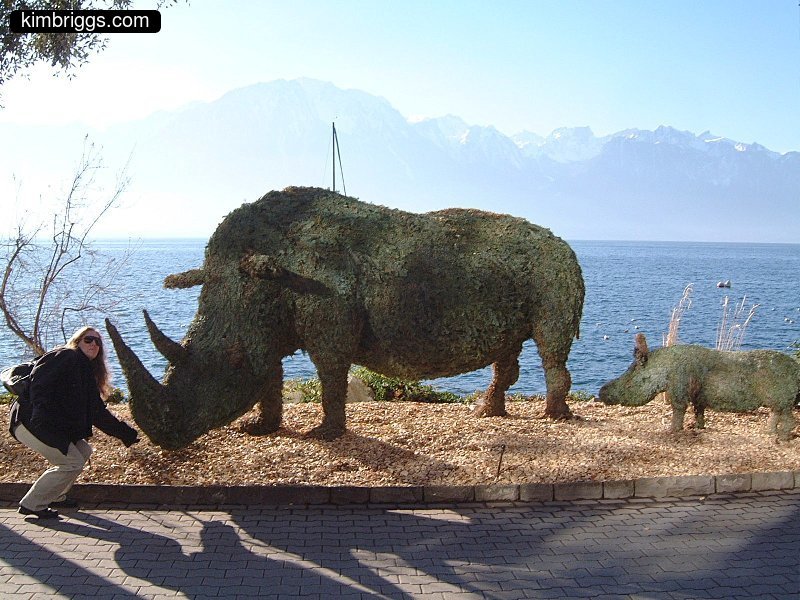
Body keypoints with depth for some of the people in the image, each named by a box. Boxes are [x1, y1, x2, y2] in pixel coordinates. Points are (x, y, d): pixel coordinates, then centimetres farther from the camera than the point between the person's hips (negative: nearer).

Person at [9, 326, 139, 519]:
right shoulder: (65, 356, -8)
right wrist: (43, 414, -35)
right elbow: (39, 384, -23)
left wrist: (125, 432, 16)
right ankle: (32, 504, 1)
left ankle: (55, 497, 23)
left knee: (84, 451, 13)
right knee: (72, 463, -10)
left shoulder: (87, 372, 18)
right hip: (31, 423, -10)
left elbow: (97, 412, 19)